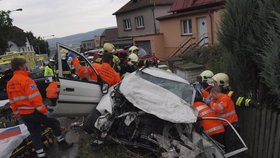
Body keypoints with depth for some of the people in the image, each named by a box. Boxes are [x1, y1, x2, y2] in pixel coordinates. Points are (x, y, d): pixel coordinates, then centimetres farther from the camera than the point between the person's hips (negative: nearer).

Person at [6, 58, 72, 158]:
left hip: (23, 115, 8)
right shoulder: (26, 80, -18)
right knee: (54, 123, 9)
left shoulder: (10, 83, 8)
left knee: (34, 134, 16)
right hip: (34, 113, -8)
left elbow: (12, 102, 13)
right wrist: (45, 111, -17)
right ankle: (62, 143, 19)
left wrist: (18, 114, 22)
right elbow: (35, 99, -23)